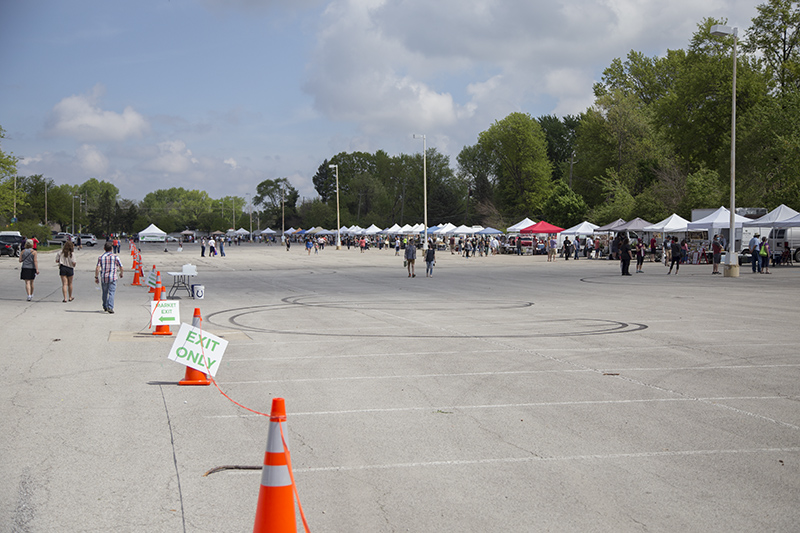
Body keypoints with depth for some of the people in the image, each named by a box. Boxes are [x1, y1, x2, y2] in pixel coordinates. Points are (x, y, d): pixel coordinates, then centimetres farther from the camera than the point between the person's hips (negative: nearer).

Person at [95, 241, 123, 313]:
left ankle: (105, 307, 30)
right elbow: (121, 267, 3)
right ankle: (110, 307, -20)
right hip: (112, 277, -2)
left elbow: (97, 268, -6)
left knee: (105, 292, 17)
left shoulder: (101, 257, 3)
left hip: (103, 277, 2)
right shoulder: (115, 257, 0)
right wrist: (121, 274, 22)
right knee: (111, 292, -5)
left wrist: (96, 277, 1)